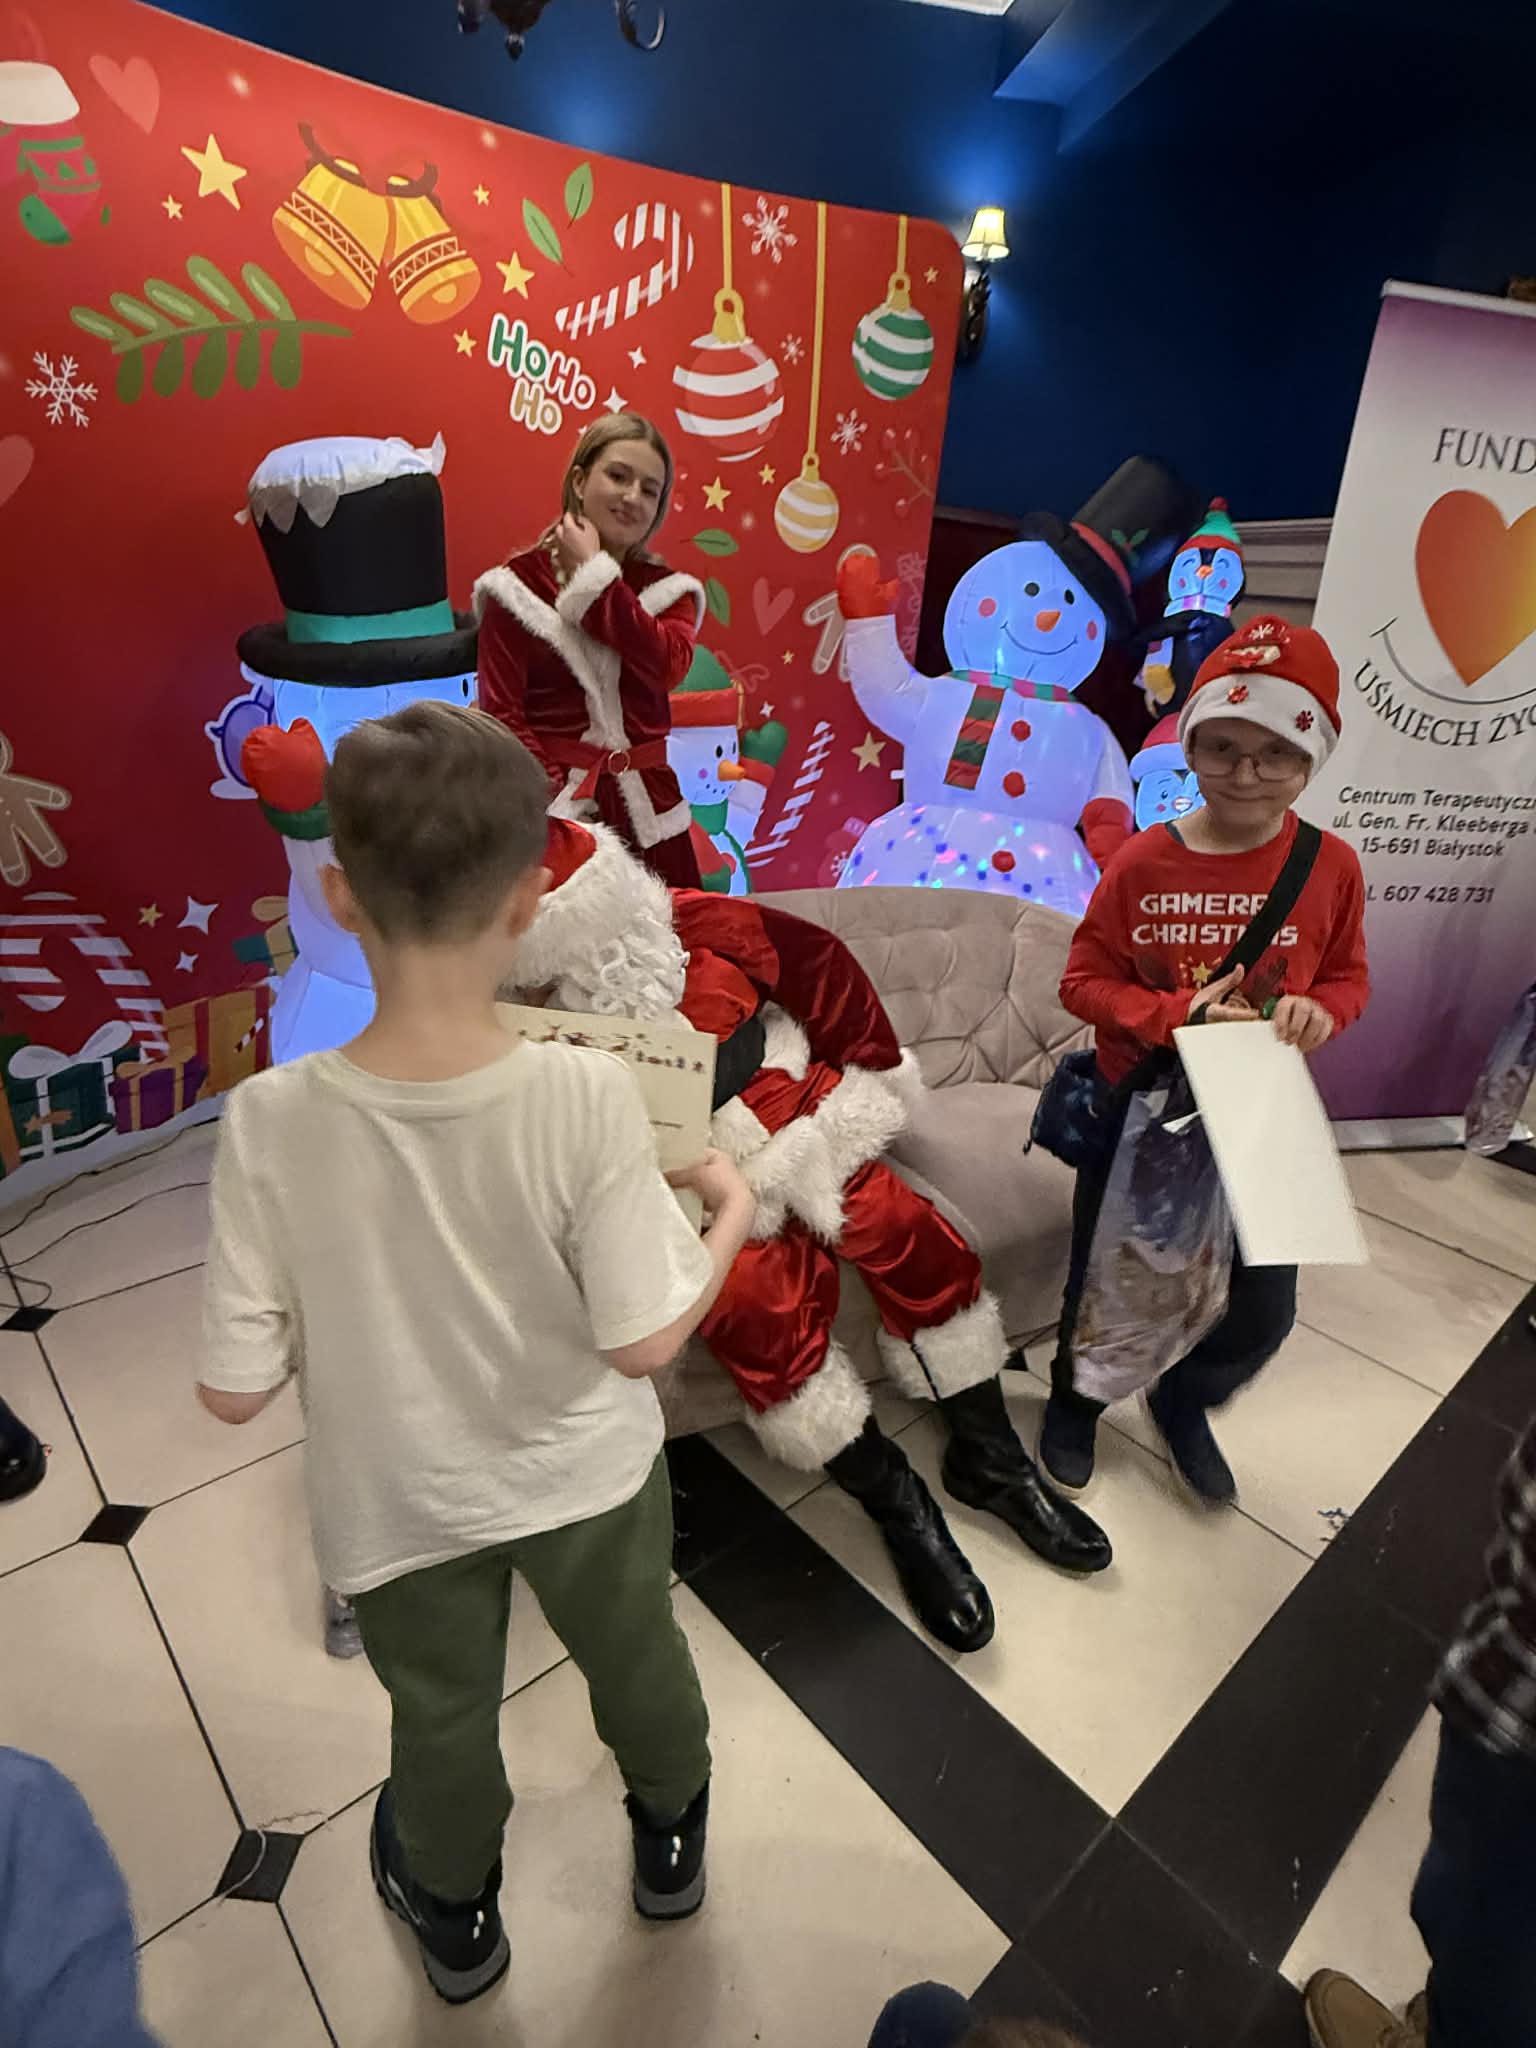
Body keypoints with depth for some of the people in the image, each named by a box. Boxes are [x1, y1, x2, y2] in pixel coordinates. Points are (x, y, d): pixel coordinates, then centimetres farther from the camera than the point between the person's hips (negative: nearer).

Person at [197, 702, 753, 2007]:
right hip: (583, 1473, 0)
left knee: (442, 1716, 31)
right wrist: (731, 1216, -6)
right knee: (636, 1657, 32)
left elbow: (238, 1390, -18)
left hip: (401, 1503, 1)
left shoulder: (272, 1120, -27)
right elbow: (641, 1340, -22)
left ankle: (456, 1915, 62)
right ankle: (672, 1835, 62)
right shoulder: (588, 1095, -30)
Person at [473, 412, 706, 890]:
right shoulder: (518, 585, 1)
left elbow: (667, 665, -12)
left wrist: (594, 572, -8)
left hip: (646, 809, 3)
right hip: (553, 807, -3)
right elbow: (501, 712, -4)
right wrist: (556, 798, -16)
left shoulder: (668, 589, 10)